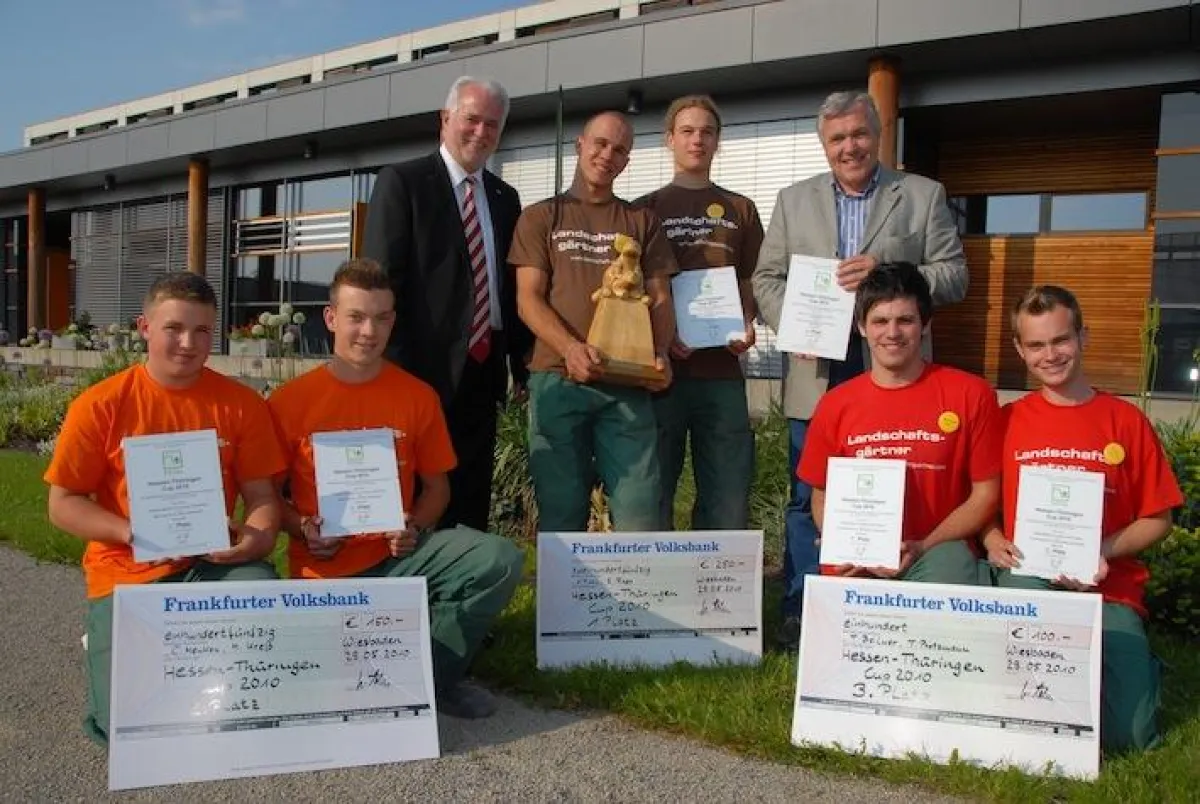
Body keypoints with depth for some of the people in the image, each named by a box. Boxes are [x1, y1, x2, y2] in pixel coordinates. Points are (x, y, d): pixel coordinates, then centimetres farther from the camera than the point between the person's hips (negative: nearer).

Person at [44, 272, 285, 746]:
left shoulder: (241, 404, -1)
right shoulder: (99, 405, -4)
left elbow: (261, 496, 2)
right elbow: (63, 505, -1)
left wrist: (256, 537, -21)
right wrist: (134, 534, -17)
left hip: (213, 564, 1)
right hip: (129, 574, -1)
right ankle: (109, 644, 18)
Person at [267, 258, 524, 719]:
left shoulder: (418, 396, 3)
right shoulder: (290, 401, 0)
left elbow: (437, 486, 11)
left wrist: (416, 528, -9)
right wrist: (303, 528, -11)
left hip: (398, 557, 2)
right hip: (324, 571, -1)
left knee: (499, 560, -24)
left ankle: (430, 677, -5)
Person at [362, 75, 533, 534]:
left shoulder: (505, 198, 16)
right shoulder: (401, 182, -2)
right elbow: (381, 281, -8)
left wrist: (522, 364, 11)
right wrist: (395, 367, -14)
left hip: (483, 370, 6)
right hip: (425, 367, -6)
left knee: (472, 505, 10)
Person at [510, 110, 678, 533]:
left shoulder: (642, 222, 18)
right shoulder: (540, 217, 12)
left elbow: (660, 299, 12)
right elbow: (528, 299, 1)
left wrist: (660, 354, -10)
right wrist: (570, 347, -18)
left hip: (627, 383, 1)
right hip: (558, 378, -1)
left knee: (639, 516, -4)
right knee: (560, 513, 3)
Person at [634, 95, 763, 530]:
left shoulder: (741, 210, 15)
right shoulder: (645, 209, 10)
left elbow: (750, 282, 17)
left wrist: (748, 324, -4)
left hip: (722, 369, 2)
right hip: (659, 369, -1)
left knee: (728, 497, 2)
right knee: (651, 495, 3)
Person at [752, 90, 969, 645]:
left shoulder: (924, 196, 8)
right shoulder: (794, 200, 14)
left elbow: (954, 277, 2)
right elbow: (767, 277, 10)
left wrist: (889, 273, -14)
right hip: (816, 372, 2)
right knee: (809, 497, 6)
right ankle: (800, 613, 16)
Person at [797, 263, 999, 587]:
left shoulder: (971, 394, -1)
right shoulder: (835, 405, 4)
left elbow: (985, 494, 2)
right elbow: (822, 498, 12)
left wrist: (922, 548, -9)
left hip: (939, 550, -2)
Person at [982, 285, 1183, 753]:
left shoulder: (1126, 420, 4)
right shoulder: (1007, 420, 5)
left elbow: (1157, 518, 6)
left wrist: (1103, 551, -11)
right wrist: (993, 541, -10)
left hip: (1110, 591, 1)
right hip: (1027, 579, 0)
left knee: (1130, 736, -11)